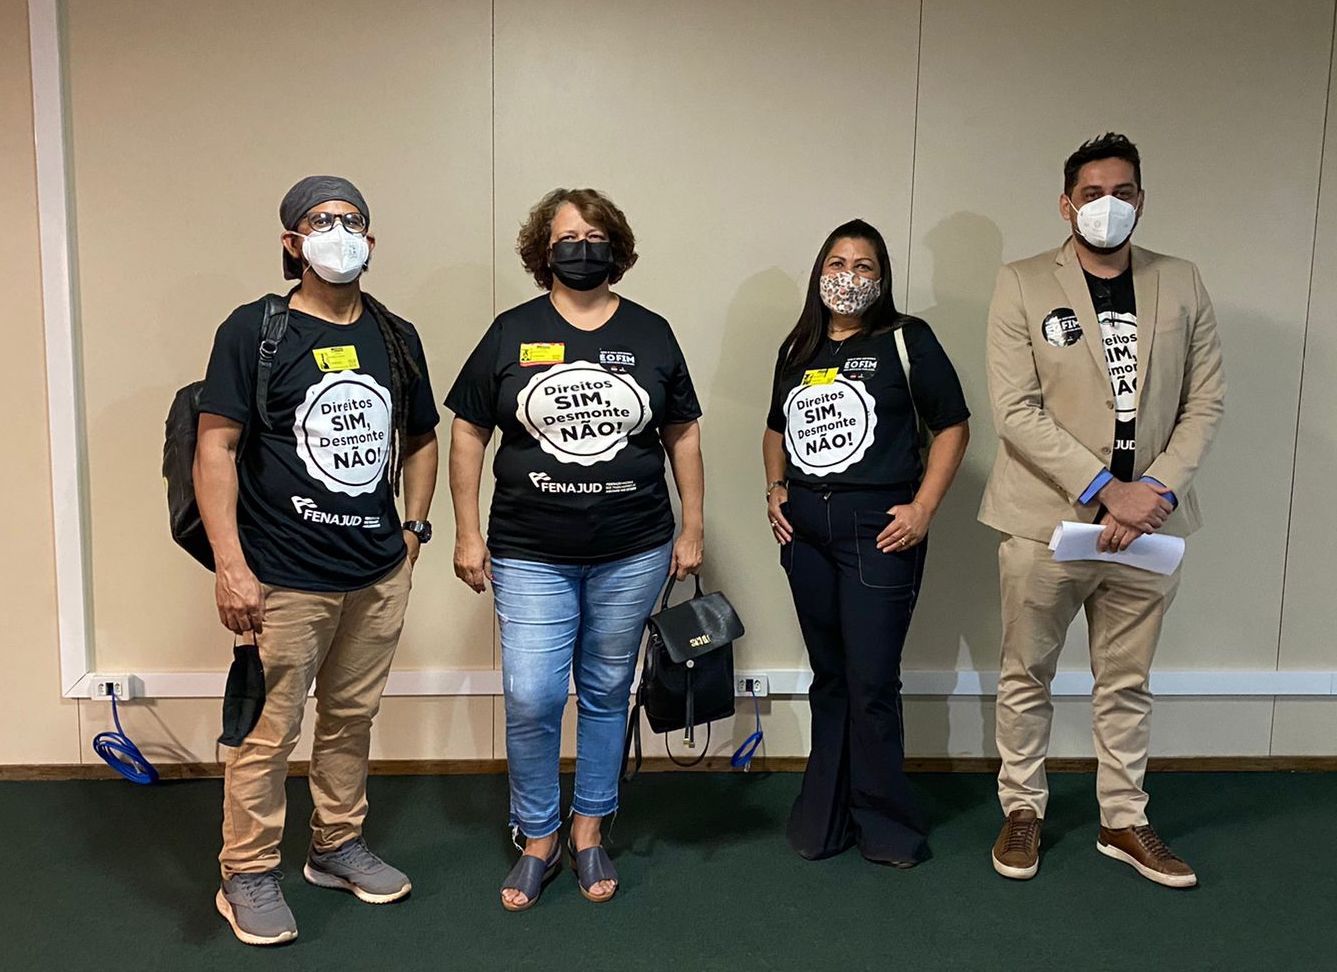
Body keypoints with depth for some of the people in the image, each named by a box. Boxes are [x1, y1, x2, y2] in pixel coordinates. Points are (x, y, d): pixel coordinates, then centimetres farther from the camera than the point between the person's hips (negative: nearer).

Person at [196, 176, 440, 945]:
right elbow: (216, 447, -10)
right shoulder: (255, 330, -7)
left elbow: (420, 439, 19)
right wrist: (230, 564, -16)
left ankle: (339, 846, 36)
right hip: (285, 581, -5)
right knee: (270, 731, 3)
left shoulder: (397, 336, 8)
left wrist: (414, 526, 9)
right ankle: (248, 875, 23)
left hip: (380, 576, 5)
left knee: (353, 718, 17)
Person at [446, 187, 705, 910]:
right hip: (531, 555, -1)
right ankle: (538, 839, 19)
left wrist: (692, 529, 7)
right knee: (530, 701, -4)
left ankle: (589, 832, 30)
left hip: (632, 554, 2)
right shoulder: (512, 333, 1)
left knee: (606, 694, 12)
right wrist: (467, 532, 0)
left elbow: (682, 433, 10)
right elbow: (468, 431, 4)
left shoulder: (651, 333, 5)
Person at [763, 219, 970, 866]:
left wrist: (923, 509, -10)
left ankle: (884, 823, 16)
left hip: (879, 531, -5)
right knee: (828, 678, 14)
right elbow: (777, 429, 25)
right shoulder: (798, 350, 13)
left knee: (872, 684, -3)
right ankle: (824, 815, 26)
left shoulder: (906, 340, -2)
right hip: (804, 531, 5)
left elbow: (953, 426, -2)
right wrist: (775, 489, 9)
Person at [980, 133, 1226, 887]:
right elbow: (1015, 410, -11)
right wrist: (1106, 489, -17)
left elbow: (1206, 401, 4)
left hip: (1148, 522, 3)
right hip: (1047, 517, -2)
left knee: (1128, 683, 14)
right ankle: (1023, 810, 28)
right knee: (1027, 677, 10)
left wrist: (1158, 491, -11)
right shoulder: (1023, 285, -3)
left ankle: (1125, 821, 30)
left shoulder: (1182, 284, 6)